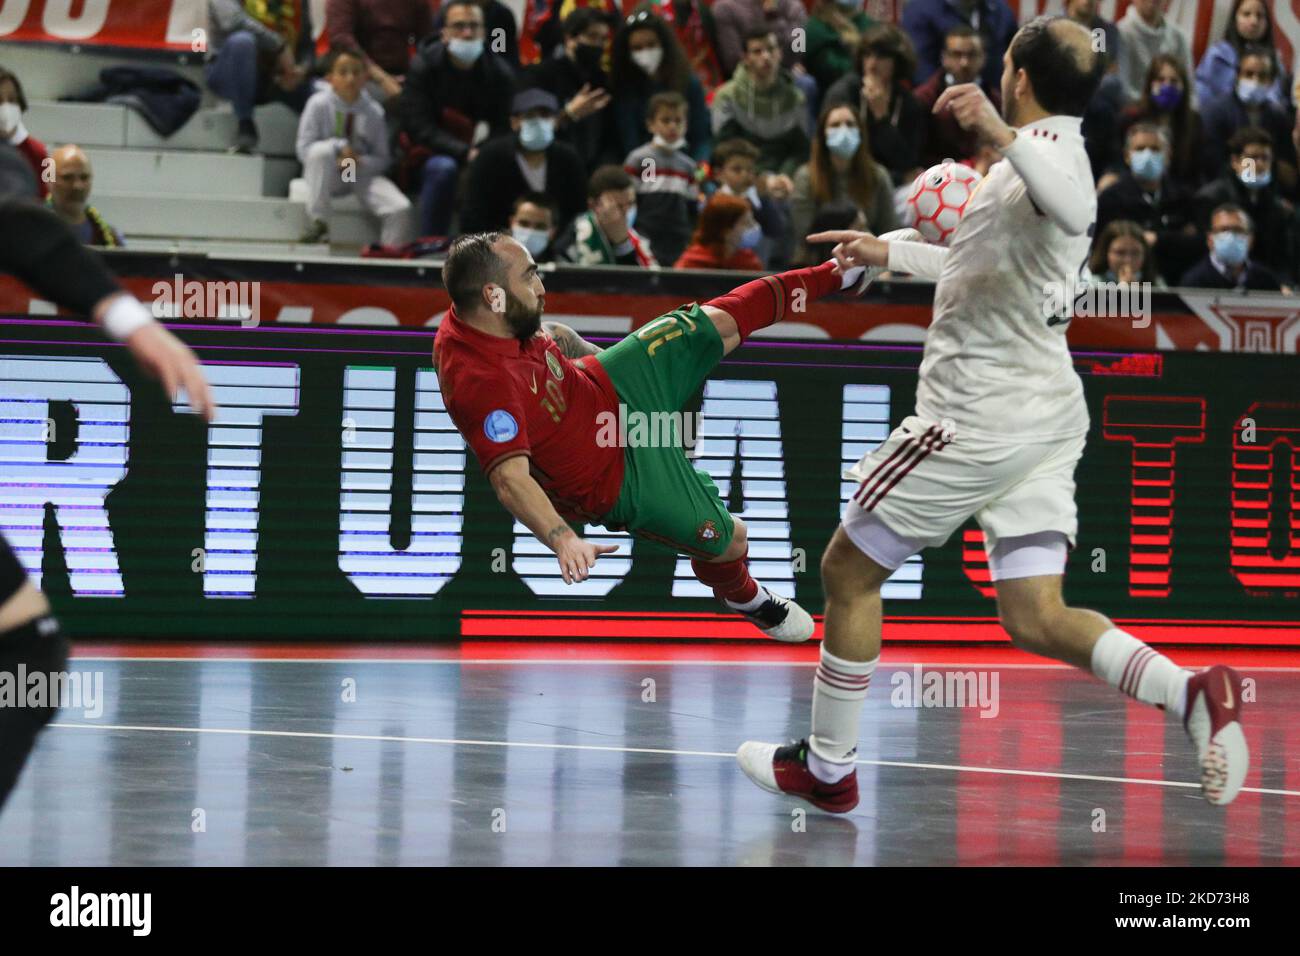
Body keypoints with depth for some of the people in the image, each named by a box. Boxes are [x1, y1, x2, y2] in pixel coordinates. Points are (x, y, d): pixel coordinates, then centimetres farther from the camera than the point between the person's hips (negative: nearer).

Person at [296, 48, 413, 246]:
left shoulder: (374, 112, -4)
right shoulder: (319, 105, -8)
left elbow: (383, 160, 2)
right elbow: (304, 150, -10)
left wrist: (359, 162, -18)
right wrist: (339, 147, -20)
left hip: (362, 175, 1)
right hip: (328, 176, -1)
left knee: (400, 209, -24)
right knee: (322, 150, -36)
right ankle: (317, 223, -25)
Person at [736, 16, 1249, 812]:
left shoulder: (1049, 150, -14)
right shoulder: (1053, 156, 17)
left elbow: (1076, 212, -41)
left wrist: (1001, 133, -49)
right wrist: (891, 254, 37)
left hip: (978, 418, -9)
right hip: (1046, 417, 9)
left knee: (848, 571, 7)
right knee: (1036, 617, 1)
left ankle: (828, 769, 16)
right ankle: (1193, 693, -20)